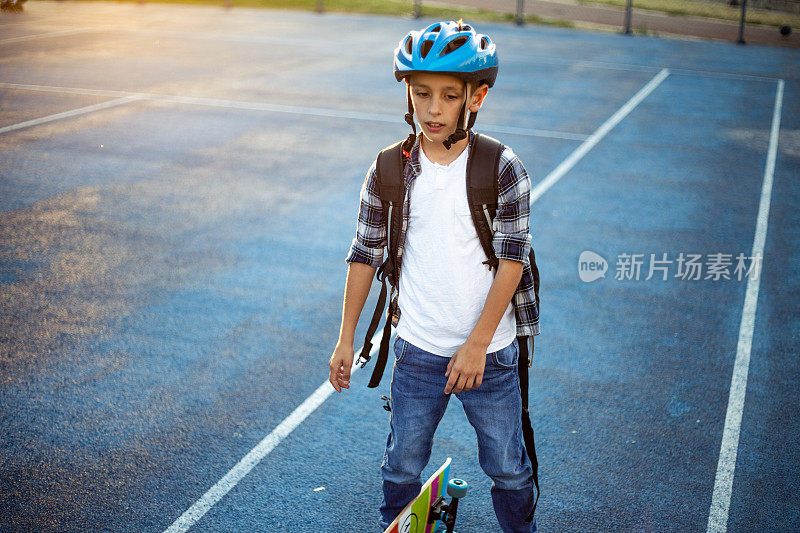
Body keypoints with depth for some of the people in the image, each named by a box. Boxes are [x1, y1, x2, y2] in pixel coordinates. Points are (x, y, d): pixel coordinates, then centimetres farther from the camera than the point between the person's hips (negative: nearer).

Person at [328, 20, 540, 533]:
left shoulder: (504, 169, -11)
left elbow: (512, 259, -11)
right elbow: (365, 254, 3)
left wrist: (477, 345, -14)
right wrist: (346, 339, 5)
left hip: (489, 352, -1)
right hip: (417, 351, 2)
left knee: (508, 468, 13)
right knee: (402, 467, 14)